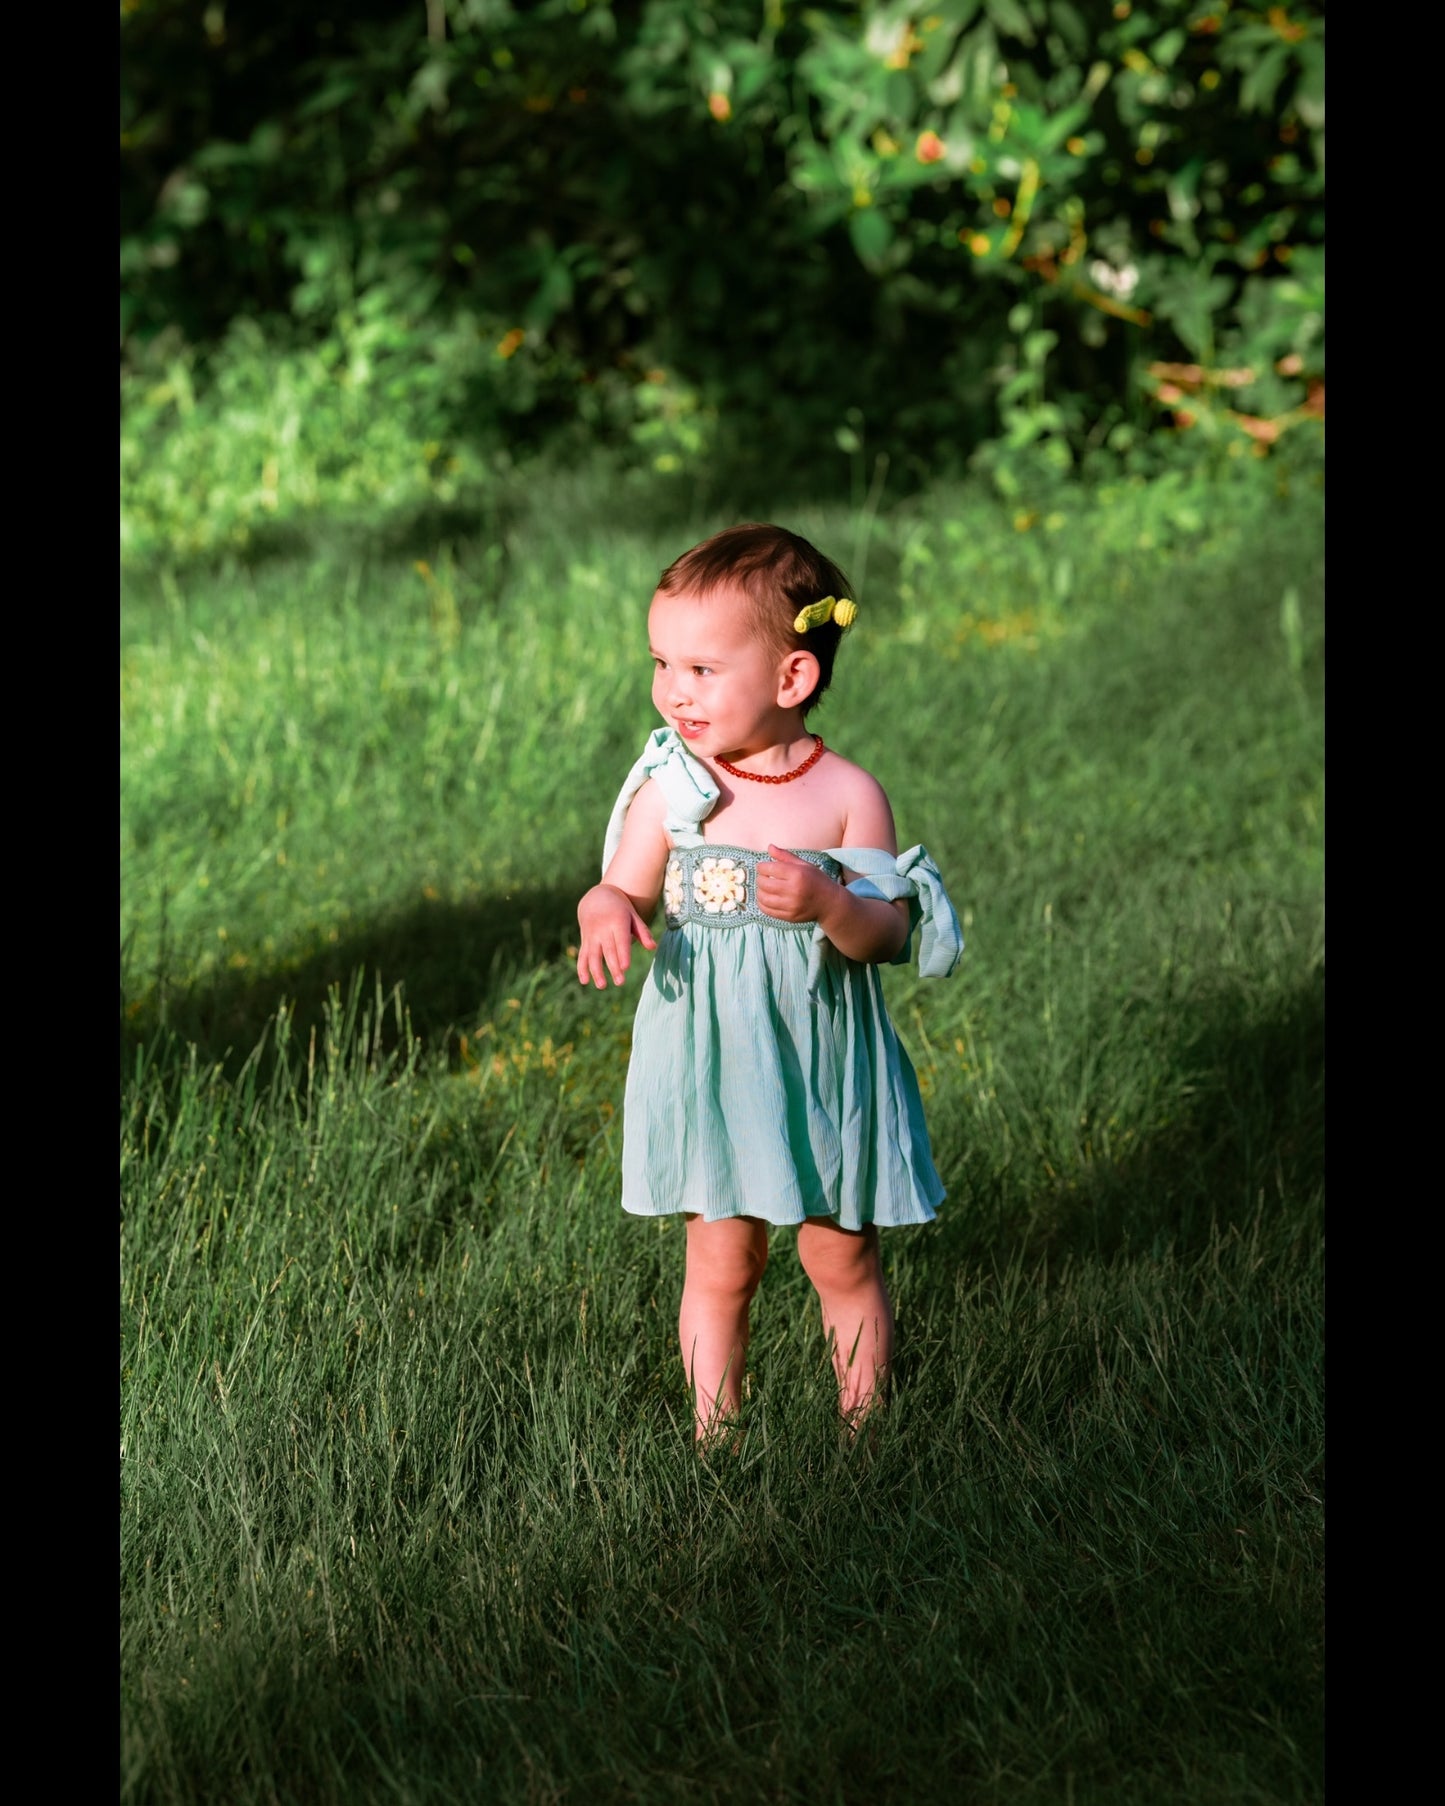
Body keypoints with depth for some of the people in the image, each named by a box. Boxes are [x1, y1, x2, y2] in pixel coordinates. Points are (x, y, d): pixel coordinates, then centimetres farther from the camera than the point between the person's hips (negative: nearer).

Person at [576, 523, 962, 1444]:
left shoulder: (848, 794, -8)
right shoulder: (670, 790, -4)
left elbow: (890, 933, -9)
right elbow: (626, 894, -1)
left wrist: (827, 904, -29)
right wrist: (605, 914, -24)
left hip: (826, 1063, -1)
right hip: (710, 1061, 1)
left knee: (844, 1261, 10)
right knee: (722, 1265, 7)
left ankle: (864, 1429, 24)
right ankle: (716, 1438, 17)